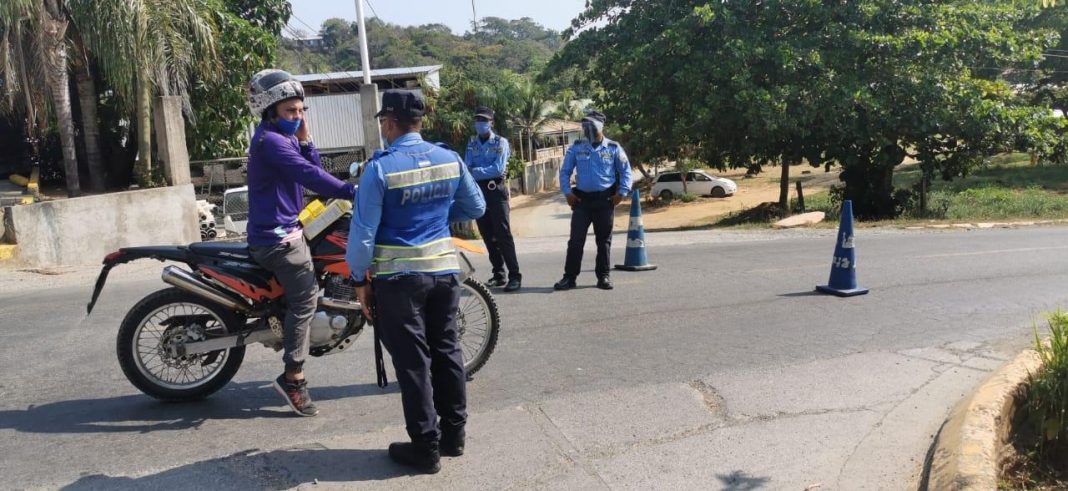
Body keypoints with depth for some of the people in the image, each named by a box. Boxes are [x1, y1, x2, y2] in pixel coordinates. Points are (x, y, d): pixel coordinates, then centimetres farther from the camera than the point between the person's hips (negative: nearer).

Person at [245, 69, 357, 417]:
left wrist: (305, 140, -3)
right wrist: (353, 192, -30)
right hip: (277, 237, -11)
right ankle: (292, 378, -9)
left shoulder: (284, 137, 16)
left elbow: (312, 168, 11)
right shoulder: (269, 140, -17)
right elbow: (309, 176, -27)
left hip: (285, 230, 11)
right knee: (305, 299, -12)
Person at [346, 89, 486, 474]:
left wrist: (359, 278, -2)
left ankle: (426, 447, 10)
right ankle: (453, 434, 25)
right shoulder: (450, 159, 2)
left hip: (399, 276, -5)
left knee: (413, 360, 3)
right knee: (446, 351, 15)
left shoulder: (380, 167, -13)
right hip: (444, 268, 5)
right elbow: (476, 208, 13)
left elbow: (363, 230, -13)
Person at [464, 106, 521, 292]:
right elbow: (467, 168, 1)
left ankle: (515, 276, -7)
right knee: (488, 235, 8)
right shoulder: (472, 143, 11)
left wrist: (476, 171, -13)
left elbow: (498, 169, -15)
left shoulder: (500, 143, -3)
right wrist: (486, 171, -18)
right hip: (478, 191, 5)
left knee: (503, 234, -9)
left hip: (496, 190, -5)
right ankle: (498, 274, 16)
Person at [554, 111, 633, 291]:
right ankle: (569, 277, 1)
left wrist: (622, 192, -3)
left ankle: (603, 276, 14)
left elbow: (625, 171, 7)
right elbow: (565, 171, 9)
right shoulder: (576, 147, 5)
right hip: (582, 199, 1)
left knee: (604, 239, 6)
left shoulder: (613, 148, 2)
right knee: (576, 239, -4)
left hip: (605, 200, 0)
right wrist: (567, 192, -2)